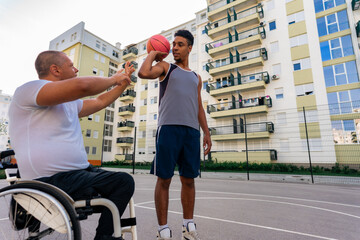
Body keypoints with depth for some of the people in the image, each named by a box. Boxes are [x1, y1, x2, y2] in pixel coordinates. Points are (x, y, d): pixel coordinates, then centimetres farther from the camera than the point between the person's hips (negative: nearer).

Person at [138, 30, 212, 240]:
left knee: (189, 179, 8)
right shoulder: (165, 67, 14)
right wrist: (153, 54, 10)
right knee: (164, 179, -1)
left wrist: (206, 132, 11)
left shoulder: (196, 77, 24)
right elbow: (144, 73, -8)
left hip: (192, 131, 4)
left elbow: (199, 107, 20)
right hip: (168, 128, -3)